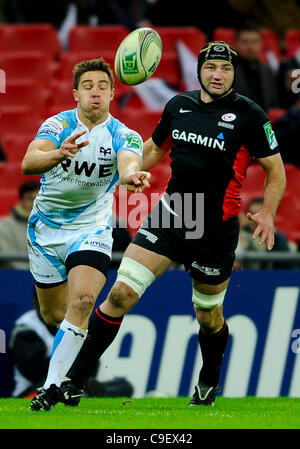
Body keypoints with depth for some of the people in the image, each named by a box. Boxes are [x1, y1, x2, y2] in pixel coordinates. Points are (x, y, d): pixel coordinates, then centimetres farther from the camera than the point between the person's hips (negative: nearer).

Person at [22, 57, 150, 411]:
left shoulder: (123, 136, -12)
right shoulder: (58, 126, -12)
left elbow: (129, 162, -35)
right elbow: (28, 163, -30)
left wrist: (131, 176, -60)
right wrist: (59, 154, -52)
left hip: (91, 229, -2)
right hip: (45, 230, 2)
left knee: (83, 299, -25)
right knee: (53, 314, 10)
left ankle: (52, 385, -20)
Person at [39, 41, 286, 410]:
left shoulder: (249, 115, -7)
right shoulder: (178, 105, 5)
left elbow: (275, 170, 1)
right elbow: (155, 148, 23)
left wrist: (267, 213, -11)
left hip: (215, 229, -3)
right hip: (168, 214, 3)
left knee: (208, 315, 11)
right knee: (121, 293, -11)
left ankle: (209, 381, 42)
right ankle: (74, 380, -7)